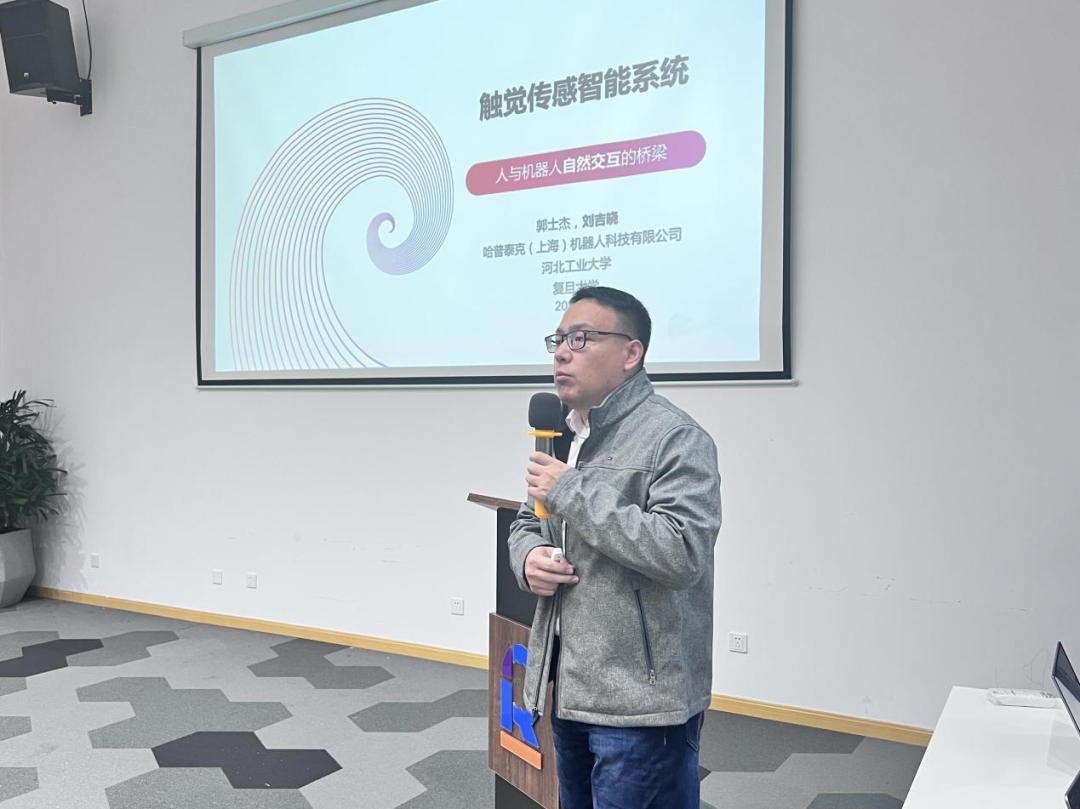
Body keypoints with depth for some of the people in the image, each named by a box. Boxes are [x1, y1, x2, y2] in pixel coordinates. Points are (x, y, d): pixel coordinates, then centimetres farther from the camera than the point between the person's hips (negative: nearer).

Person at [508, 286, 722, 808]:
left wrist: (572, 490, -23)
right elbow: (526, 522, 21)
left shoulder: (675, 438, -16)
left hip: (638, 703, -8)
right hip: (566, 688, 8)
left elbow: (682, 551, -28)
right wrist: (528, 557, -3)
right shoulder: (563, 435, 12)